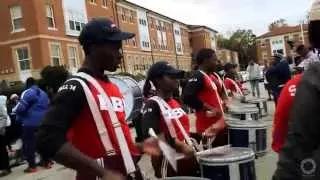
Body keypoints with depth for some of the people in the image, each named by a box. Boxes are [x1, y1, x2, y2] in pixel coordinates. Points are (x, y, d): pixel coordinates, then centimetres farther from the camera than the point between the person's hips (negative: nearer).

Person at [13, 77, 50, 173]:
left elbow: (20, 107, -15)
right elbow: (48, 107, 25)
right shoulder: (44, 93, 17)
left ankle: (32, 166, 3)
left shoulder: (27, 92, -7)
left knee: (29, 144, 2)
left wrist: (14, 110, 5)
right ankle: (47, 162, 20)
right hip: (43, 122, 7)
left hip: (30, 123, -7)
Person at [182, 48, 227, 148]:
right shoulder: (198, 77, -16)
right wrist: (209, 109, -23)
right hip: (209, 127, -10)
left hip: (218, 124, 10)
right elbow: (187, 97, -29)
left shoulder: (208, 77, 15)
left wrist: (221, 104, 15)